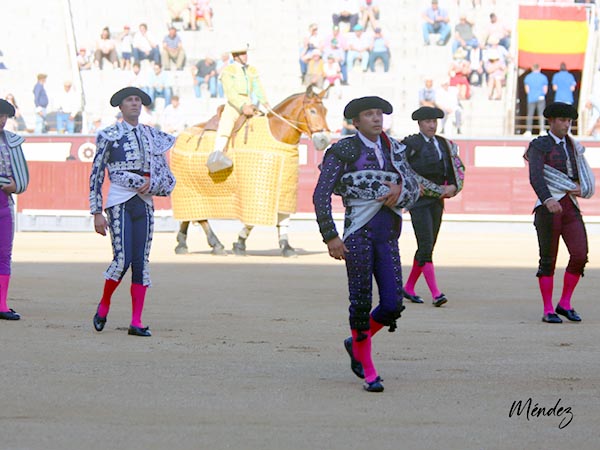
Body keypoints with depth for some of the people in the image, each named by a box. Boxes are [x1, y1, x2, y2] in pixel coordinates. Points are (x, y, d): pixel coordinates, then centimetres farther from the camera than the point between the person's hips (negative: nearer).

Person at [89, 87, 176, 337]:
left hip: (144, 204, 4)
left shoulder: (152, 137, 13)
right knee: (122, 259, -15)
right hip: (119, 203, -4)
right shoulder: (110, 136, 1)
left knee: (141, 262, -1)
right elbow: (96, 176, 1)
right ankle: (104, 305, 10)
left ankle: (136, 323, 1)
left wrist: (151, 184, -6)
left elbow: (166, 176, 17)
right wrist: (97, 213, -4)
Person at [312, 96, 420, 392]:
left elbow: (414, 189, 14)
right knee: (362, 302, -2)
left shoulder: (393, 149, 14)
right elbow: (321, 194, -6)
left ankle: (356, 344, 26)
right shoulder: (343, 151, -2)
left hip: (388, 236, 5)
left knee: (392, 306, -2)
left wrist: (400, 191, -10)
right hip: (358, 233, -5)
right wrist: (330, 237, -12)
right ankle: (368, 373, 11)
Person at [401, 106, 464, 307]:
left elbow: (458, 168, 17)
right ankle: (435, 293, -17)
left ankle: (409, 287, 26)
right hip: (419, 201, -7)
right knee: (426, 246, -13)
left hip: (437, 201, 7)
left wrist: (453, 187, -3)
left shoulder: (444, 144, 11)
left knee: (428, 247, 11)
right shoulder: (411, 144, -7)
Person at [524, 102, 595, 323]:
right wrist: (548, 199, -38)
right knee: (548, 260, -2)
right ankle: (548, 311, 7)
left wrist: (580, 189, 1)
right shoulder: (539, 146, -4)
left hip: (570, 208, 5)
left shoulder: (571, 146, 17)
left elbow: (580, 176, 25)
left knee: (580, 256, -7)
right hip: (548, 208, -5)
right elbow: (535, 178, -20)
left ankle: (565, 304, 7)